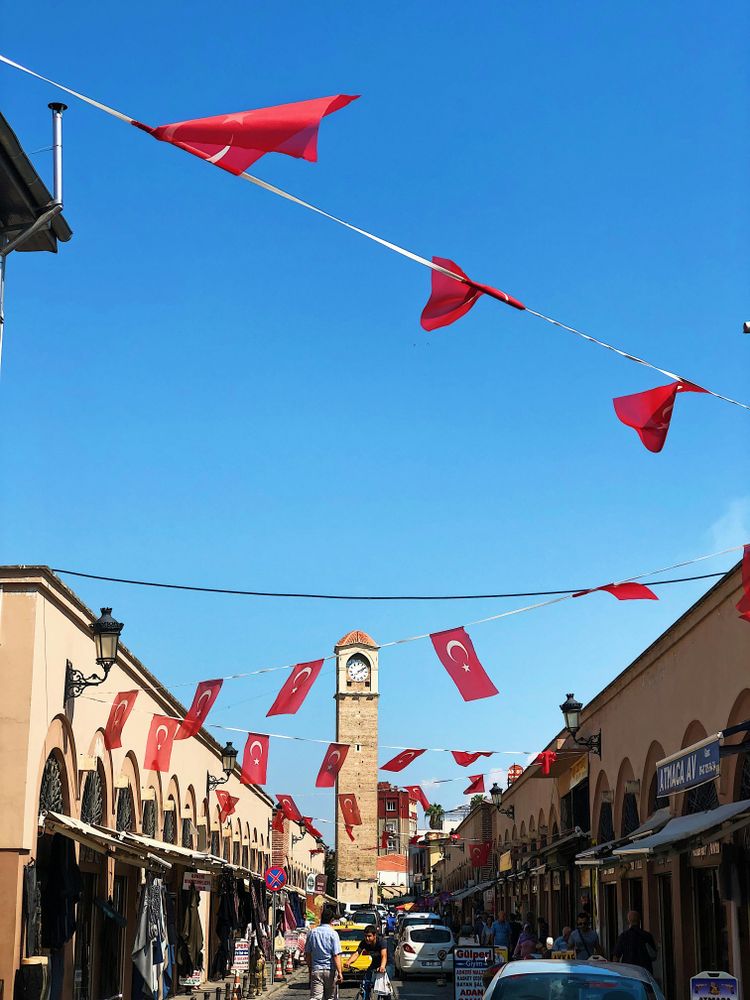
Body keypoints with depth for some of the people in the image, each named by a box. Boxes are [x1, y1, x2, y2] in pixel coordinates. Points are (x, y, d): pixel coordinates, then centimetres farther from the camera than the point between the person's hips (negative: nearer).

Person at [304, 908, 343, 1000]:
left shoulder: (312, 932, 4)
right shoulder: (333, 934, -8)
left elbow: (307, 954, 10)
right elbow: (336, 956, -13)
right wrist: (340, 973, -13)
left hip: (316, 970, 2)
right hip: (330, 971, -2)